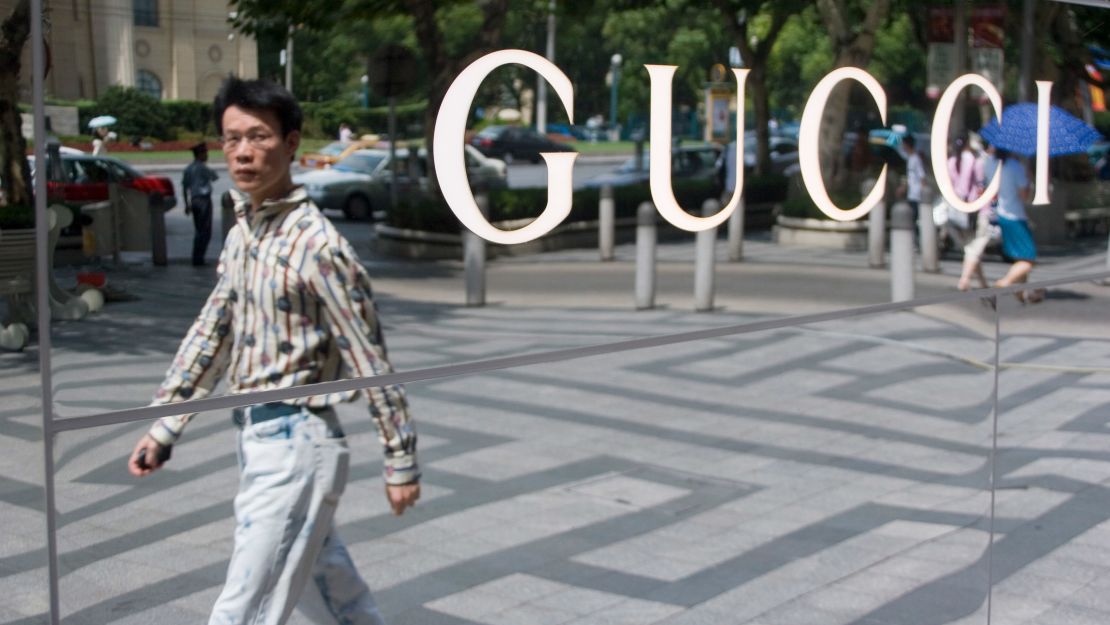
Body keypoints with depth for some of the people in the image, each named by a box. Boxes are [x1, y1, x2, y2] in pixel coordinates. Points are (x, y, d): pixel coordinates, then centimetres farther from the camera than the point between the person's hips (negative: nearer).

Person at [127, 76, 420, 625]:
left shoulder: (317, 245, -17)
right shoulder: (242, 233, 8)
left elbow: (370, 359, -13)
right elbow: (211, 333, 15)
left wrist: (401, 461, -9)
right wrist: (164, 426, 10)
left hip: (296, 445, -8)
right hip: (256, 441, 8)